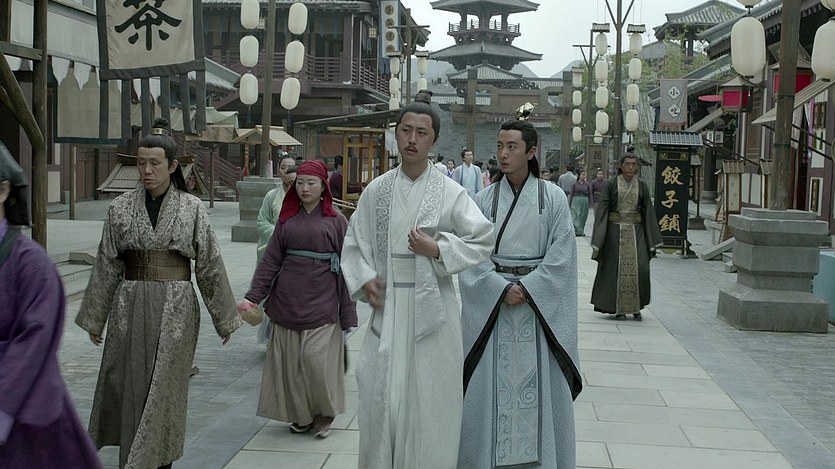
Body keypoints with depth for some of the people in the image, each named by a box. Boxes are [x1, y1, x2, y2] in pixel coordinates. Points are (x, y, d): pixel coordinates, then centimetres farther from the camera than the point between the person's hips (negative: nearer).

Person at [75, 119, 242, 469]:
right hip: (130, 307, 2)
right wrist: (94, 318, 10)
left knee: (163, 388, 0)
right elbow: (107, 266, 7)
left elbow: (210, 264, 1)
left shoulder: (192, 208, -2)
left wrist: (224, 316, 3)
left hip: (175, 308, -2)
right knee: (130, 386, 5)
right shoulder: (121, 208, 3)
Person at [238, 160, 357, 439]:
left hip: (322, 304, -4)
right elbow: (271, 261, 7)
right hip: (287, 302, 4)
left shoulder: (336, 221, 0)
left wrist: (348, 315, -5)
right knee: (290, 362, 6)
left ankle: (323, 416, 15)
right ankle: (300, 415, 23)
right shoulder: (287, 219, 9)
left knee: (317, 361, -7)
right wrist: (253, 297, -3)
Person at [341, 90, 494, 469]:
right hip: (387, 305, 2)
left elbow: (483, 241, -3)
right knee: (381, 395, 5)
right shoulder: (376, 190, 4)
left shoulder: (449, 193, -4)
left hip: (431, 306, -2)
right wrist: (363, 280, -4)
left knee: (428, 396, 4)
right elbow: (354, 243, 11)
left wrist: (438, 249, -13)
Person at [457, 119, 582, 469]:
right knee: (490, 384, 3)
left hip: (541, 303, -1)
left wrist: (527, 288, -14)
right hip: (492, 302, 1)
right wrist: (502, 289, -15)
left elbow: (561, 253, -5)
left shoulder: (552, 197, -1)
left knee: (540, 384, 3)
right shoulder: (484, 200, 2)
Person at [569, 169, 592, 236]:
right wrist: (569, 204, 0)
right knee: (575, 217, -9)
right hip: (576, 201, -2)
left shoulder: (587, 184, 4)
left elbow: (590, 195, 8)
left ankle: (581, 231, 17)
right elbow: (571, 194, 2)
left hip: (584, 202, 2)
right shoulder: (574, 184, 0)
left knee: (583, 218, 7)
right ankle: (576, 231, -9)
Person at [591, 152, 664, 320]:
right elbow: (602, 210, -3)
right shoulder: (612, 184, -1)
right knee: (616, 269, 0)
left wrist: (652, 243, 4)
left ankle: (636, 306, 8)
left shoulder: (642, 186, 5)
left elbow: (648, 212, 7)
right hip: (615, 230, -2)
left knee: (640, 268, -9)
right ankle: (618, 308, 12)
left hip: (635, 231, 2)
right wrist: (597, 241, -10)